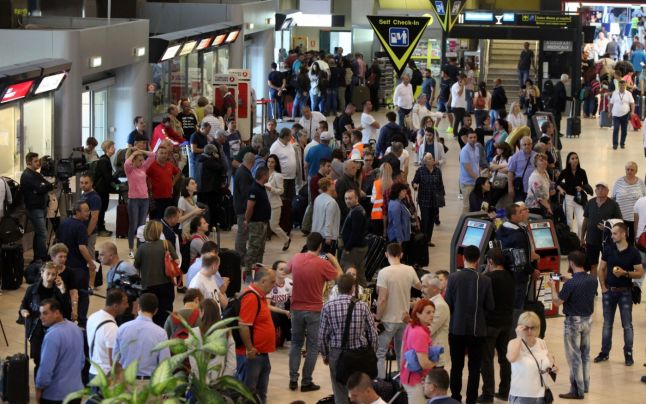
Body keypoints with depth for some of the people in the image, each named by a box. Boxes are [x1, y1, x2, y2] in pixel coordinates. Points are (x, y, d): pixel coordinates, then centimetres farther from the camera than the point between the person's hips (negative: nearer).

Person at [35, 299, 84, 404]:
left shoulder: (52, 336, -25)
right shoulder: (76, 329, 3)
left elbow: (46, 368, -24)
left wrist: (39, 389, -10)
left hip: (54, 395, -7)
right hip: (76, 391, 7)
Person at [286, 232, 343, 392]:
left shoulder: (296, 259, -3)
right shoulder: (323, 264, -17)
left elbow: (288, 269, 20)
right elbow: (340, 276, -4)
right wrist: (334, 260, 8)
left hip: (296, 309, 4)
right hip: (314, 311, -4)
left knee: (296, 343, 16)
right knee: (312, 346, 6)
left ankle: (293, 379, 14)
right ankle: (306, 382, 7)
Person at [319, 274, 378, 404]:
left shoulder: (328, 306, -8)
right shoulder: (362, 306, -7)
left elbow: (323, 335, -4)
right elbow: (372, 333, -2)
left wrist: (324, 354, 11)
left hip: (337, 353, -1)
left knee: (340, 393, 6)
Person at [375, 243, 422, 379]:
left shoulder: (384, 273, -18)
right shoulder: (410, 270, -3)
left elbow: (382, 299, -20)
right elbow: (419, 286, 17)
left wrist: (378, 317, -8)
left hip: (388, 320, -5)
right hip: (404, 318, 5)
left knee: (380, 353, 5)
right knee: (402, 352, 17)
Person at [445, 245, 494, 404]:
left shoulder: (453, 278, -10)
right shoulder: (485, 281, -10)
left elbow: (447, 303, -5)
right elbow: (490, 306, -4)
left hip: (456, 328, 1)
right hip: (477, 330, -1)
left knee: (456, 366, 12)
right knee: (474, 367, 6)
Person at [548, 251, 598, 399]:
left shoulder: (570, 284, -23)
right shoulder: (592, 280, -3)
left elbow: (557, 302, -14)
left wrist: (553, 287, 2)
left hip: (573, 321, -7)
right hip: (588, 319, 7)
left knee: (574, 356, 2)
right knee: (585, 354, 18)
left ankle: (577, 390, 5)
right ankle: (584, 385, 28)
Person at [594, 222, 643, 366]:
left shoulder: (633, 252, -9)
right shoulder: (608, 249, -1)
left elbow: (640, 273, -7)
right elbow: (601, 269, 6)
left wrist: (625, 273, -22)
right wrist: (603, 287, -2)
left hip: (625, 292, -3)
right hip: (609, 291, 3)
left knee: (627, 325, 2)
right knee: (607, 323, 11)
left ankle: (628, 354, 9)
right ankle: (604, 352, 19)